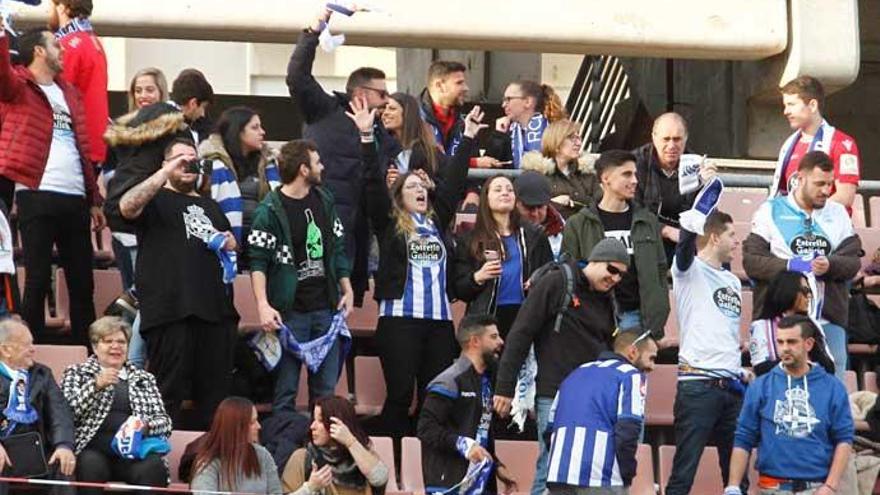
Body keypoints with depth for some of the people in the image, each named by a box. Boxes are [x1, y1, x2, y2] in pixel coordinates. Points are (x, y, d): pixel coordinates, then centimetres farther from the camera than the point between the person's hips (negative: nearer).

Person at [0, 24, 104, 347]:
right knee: (38, 280, -6)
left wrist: (94, 199, 17)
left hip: (75, 199, 6)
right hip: (37, 196, -6)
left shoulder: (69, 92, 21)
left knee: (82, 283, 7)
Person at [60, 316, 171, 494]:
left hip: (135, 450, 2)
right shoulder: (76, 373, 17)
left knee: (153, 467, -31)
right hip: (94, 450, -2)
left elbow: (164, 421, 16)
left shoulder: (145, 379, 24)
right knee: (91, 465, -36)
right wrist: (96, 385, -10)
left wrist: (146, 425, -6)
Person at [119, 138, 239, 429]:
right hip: (171, 311, -6)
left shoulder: (210, 207, 27)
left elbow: (232, 246, 39)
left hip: (216, 309, 6)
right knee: (168, 392, -8)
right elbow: (127, 207, -15)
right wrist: (167, 172, -16)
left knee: (215, 394, 5)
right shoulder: (156, 200, 8)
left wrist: (230, 244, 14)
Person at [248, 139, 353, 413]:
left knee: (326, 389, 7)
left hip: (326, 308, 6)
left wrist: (347, 290, 9)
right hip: (290, 311, -6)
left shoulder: (324, 200, 10)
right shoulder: (270, 210, -9)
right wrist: (263, 305, -20)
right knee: (286, 389, -2)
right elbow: (258, 261, -11)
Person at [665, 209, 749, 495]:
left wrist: (742, 370, 15)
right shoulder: (691, 270, -1)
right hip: (697, 384, -7)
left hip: (733, 386, 7)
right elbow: (686, 243, -23)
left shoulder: (733, 282, 21)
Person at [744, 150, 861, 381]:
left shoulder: (838, 213, 15)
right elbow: (751, 261, -4)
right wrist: (789, 266, -17)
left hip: (829, 320, 3)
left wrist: (830, 265, -15)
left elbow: (853, 261, 6)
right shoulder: (771, 211, 5)